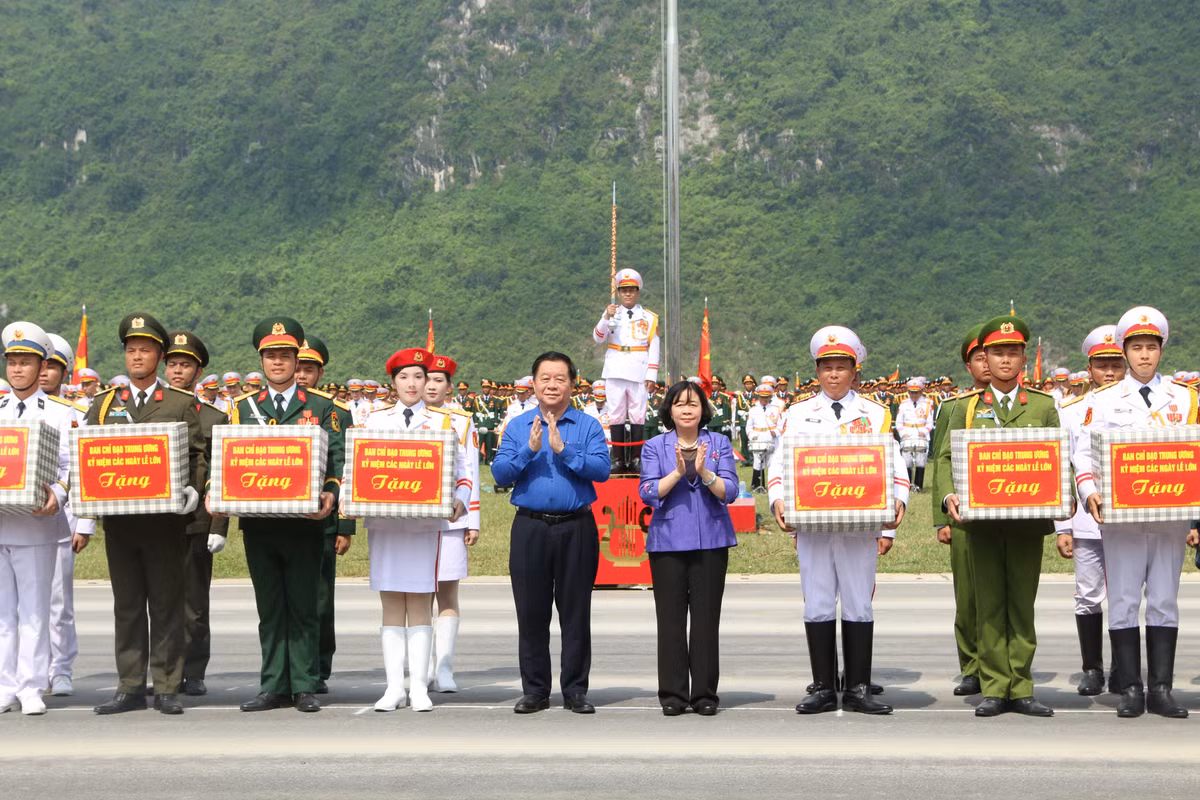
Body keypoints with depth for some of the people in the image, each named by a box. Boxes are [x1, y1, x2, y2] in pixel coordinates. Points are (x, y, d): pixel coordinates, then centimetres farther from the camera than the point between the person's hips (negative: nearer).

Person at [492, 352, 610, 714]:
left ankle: (575, 690, 12)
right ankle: (534, 690, 15)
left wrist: (563, 449, -18)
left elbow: (602, 469, -10)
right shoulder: (518, 426, 9)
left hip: (576, 528, -1)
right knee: (531, 612, 6)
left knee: (576, 612, 4)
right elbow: (500, 473, -1)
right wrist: (529, 450, -15)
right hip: (530, 528, 1)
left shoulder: (588, 426, 4)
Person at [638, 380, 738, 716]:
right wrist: (677, 473, -19)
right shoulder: (655, 446, 5)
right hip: (668, 540, 0)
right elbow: (648, 493, -5)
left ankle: (705, 693, 9)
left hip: (711, 541, 0)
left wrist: (704, 472, -21)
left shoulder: (719, 443, 5)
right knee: (671, 618, 2)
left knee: (706, 617, 1)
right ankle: (673, 694, 10)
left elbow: (729, 491, -4)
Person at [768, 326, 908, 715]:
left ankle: (858, 690, 12)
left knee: (859, 606, 3)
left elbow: (894, 468, 4)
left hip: (861, 526, 0)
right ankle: (823, 689, 12)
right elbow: (778, 464, 4)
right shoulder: (798, 414, 8)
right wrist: (778, 501, -14)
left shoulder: (876, 414, 8)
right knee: (817, 607, 4)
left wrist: (897, 502, -14)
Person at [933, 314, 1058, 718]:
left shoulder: (1044, 406, 10)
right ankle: (994, 689, 9)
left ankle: (1020, 689, 11)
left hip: (1029, 519, 0)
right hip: (981, 520, 0)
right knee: (989, 605, 4)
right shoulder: (966, 407, 8)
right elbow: (946, 457, 3)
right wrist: (948, 495, -15)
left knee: (1023, 604, 4)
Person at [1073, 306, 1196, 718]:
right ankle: (1130, 689, 7)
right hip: (1119, 516, -1)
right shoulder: (1103, 400, 5)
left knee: (1165, 602, 5)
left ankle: (1161, 689, 11)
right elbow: (1082, 452, 4)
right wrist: (1090, 493, -13)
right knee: (1123, 602, 0)